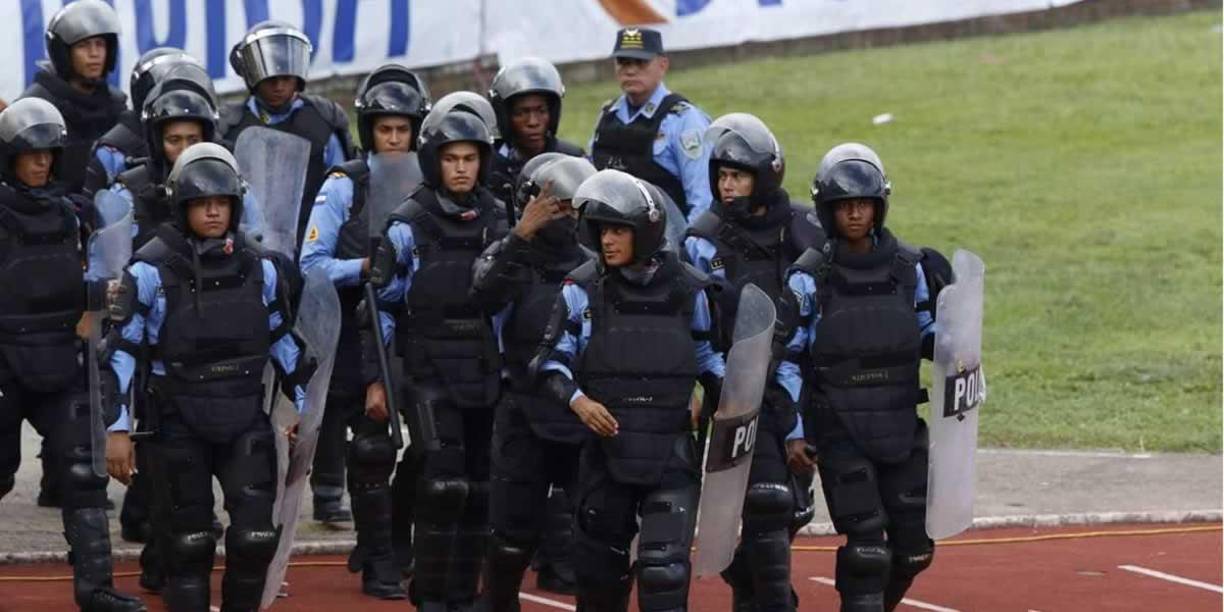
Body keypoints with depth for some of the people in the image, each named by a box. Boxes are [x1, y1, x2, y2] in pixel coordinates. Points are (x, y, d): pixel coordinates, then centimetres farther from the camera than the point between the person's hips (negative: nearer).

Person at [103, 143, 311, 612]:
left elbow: (282, 339, 17)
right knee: (189, 539, 3)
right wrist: (118, 428, -9)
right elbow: (121, 349, -6)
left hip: (245, 418, 3)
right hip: (181, 423, -3)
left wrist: (302, 404, 18)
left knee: (257, 533, -6)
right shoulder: (153, 270, -7)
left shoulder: (259, 269, 4)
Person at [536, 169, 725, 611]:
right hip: (606, 447, 1)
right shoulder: (584, 289, -1)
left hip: (671, 454, -1)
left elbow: (706, 356, 17)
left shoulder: (687, 290, 2)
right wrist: (577, 400, -16)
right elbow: (552, 361, 1)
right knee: (600, 564, 12)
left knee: (666, 566, -12)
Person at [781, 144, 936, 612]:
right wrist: (793, 432, -6)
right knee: (866, 546, -12)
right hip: (840, 430, -4)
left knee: (914, 547, 7)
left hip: (901, 428, 4)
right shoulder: (809, 278, -5)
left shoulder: (908, 268, 4)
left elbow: (924, 333, 16)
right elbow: (786, 358, -2)